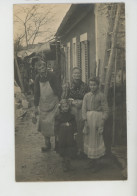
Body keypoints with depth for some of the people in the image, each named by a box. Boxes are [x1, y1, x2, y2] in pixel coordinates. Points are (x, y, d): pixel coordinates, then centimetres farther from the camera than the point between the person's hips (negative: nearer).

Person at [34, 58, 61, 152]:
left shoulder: (52, 76, -9)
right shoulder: (37, 78, 2)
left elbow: (58, 89, -7)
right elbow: (36, 93, 9)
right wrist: (36, 106, 8)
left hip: (53, 104, -4)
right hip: (43, 105, 4)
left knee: (54, 123, -5)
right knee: (44, 124, 6)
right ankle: (47, 144, 20)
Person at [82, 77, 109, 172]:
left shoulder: (101, 96, -6)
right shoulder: (87, 96, 5)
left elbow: (106, 110, -5)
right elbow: (84, 108, 4)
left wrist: (102, 123, -12)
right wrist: (86, 121, -5)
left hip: (98, 117, -4)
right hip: (88, 117, 4)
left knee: (97, 139, 0)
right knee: (88, 138, 9)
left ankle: (97, 163, 12)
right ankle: (91, 160, 25)